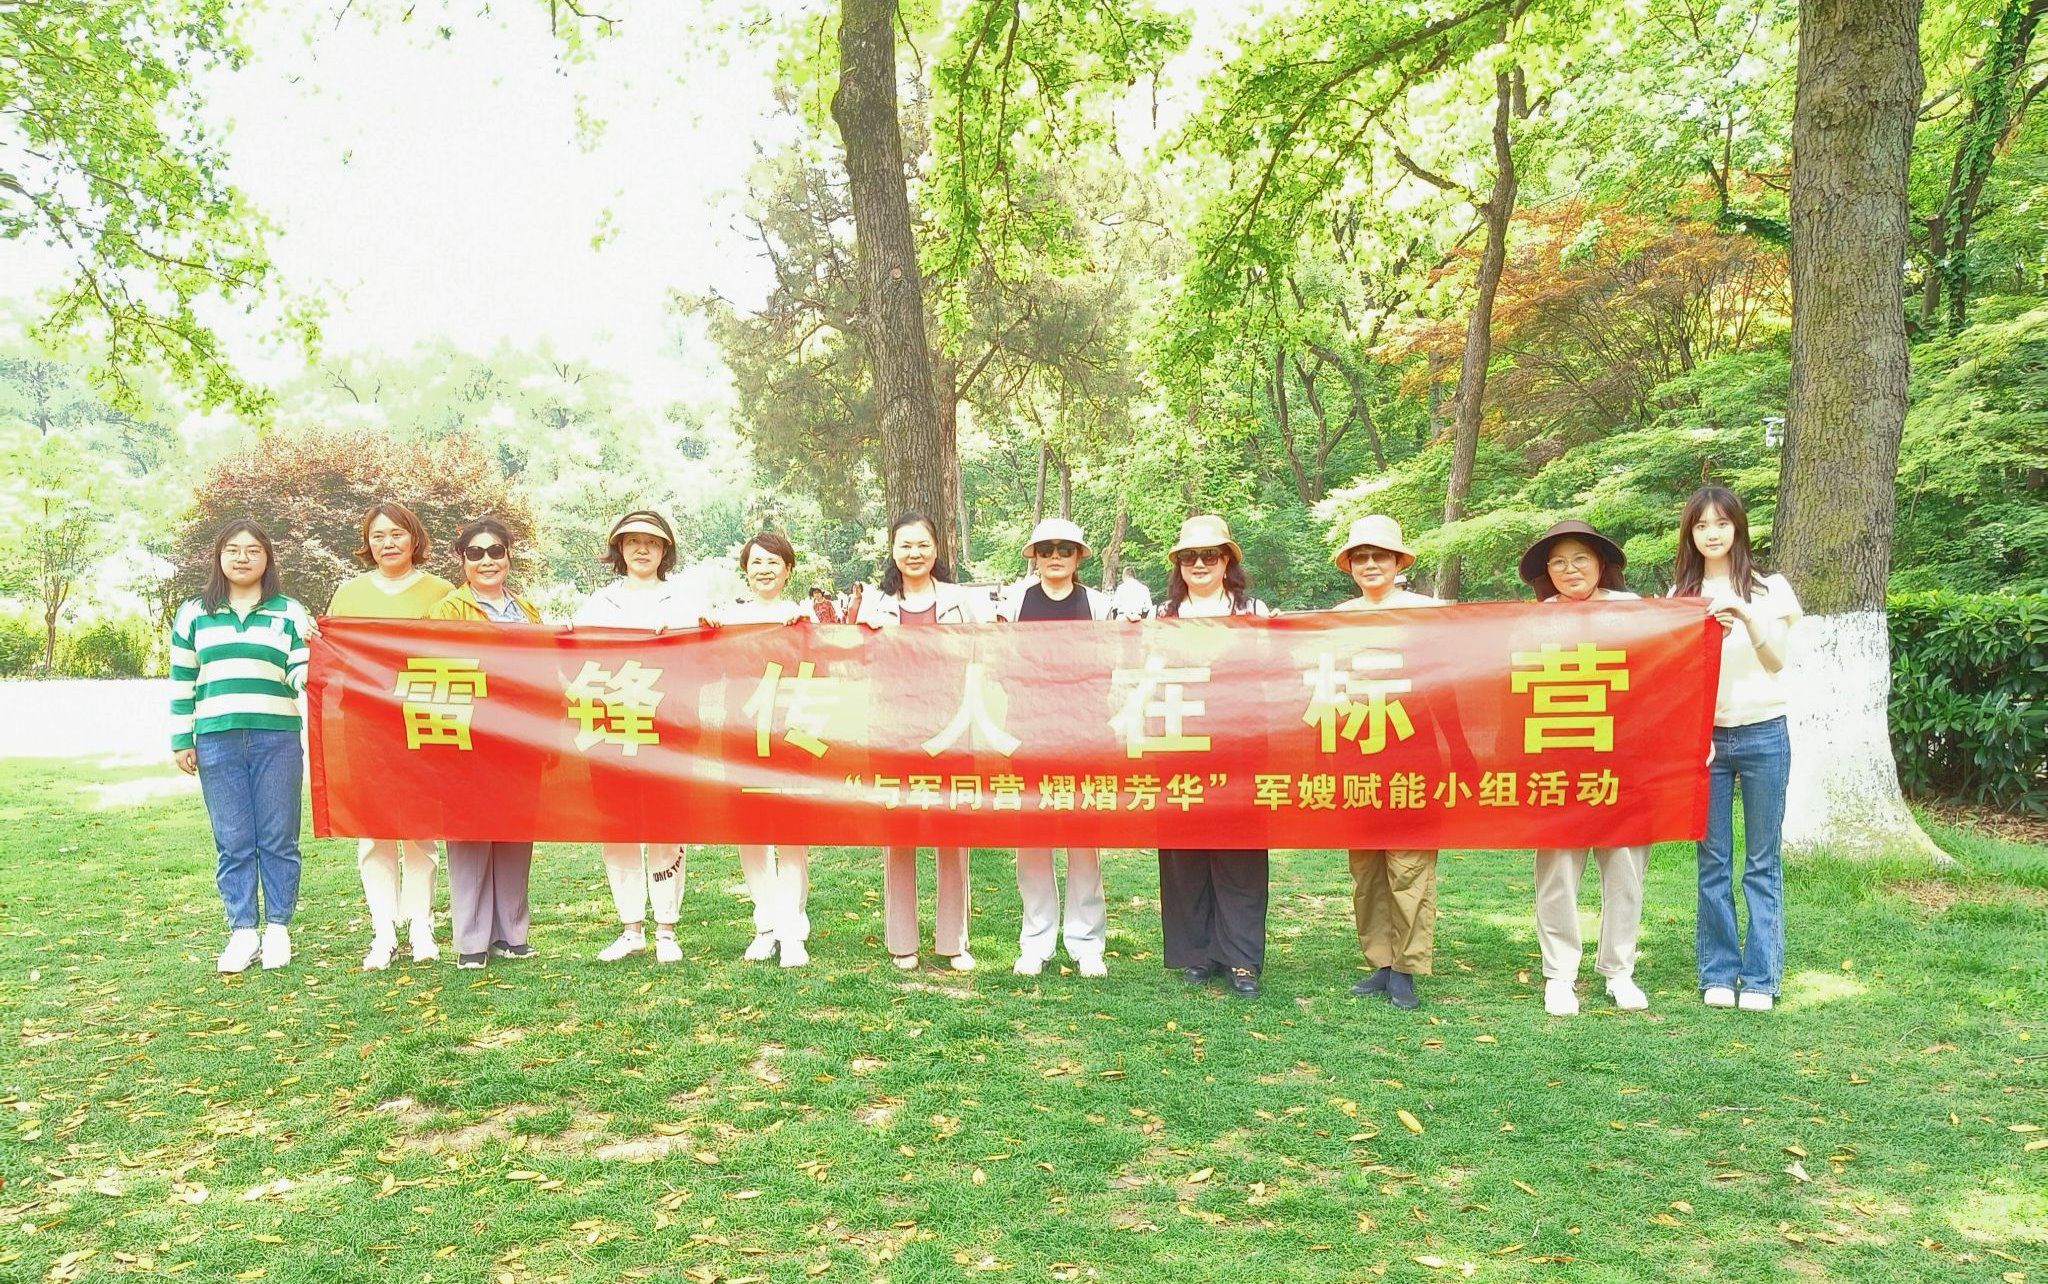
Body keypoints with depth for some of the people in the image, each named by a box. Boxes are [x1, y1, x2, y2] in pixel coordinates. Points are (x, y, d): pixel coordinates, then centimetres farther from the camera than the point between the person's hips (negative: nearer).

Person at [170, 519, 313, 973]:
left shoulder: (289, 612, 8)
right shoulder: (193, 613, 11)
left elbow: (300, 677, 2)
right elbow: (182, 681, 13)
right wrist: (181, 740, 8)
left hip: (277, 738, -1)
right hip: (216, 741, 1)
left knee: (278, 837, 3)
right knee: (232, 841, 3)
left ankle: (278, 928, 13)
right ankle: (242, 931, 11)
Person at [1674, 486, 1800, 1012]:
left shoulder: (1770, 588, 1)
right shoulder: (1681, 596, 7)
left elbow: (1776, 661, -11)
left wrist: (1747, 617, -27)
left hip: (1763, 735, -2)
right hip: (1704, 737, 2)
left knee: (1761, 862, 3)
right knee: (1713, 861, 5)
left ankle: (1761, 977, 9)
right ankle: (1718, 973, 13)